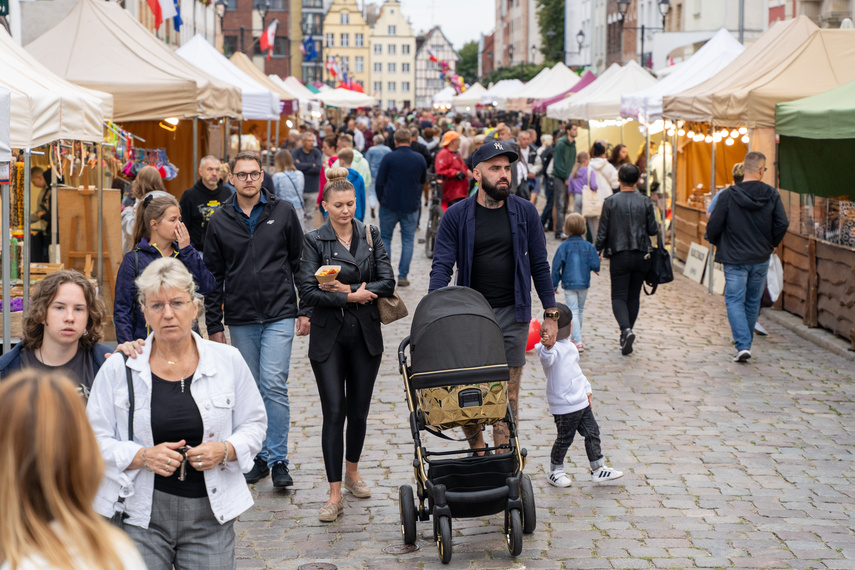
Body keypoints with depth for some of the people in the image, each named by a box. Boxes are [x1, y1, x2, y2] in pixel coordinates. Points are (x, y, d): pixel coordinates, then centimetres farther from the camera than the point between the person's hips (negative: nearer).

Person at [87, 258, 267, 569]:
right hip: (140, 516, -1)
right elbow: (94, 439, 1)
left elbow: (254, 424, 11)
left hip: (210, 514, 1)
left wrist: (226, 450, -9)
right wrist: (143, 456, -15)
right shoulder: (118, 368, 1)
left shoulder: (228, 361, 4)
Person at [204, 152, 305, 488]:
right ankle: (259, 456, 19)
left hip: (279, 315, -2)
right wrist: (214, 325, 6)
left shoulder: (283, 212, 3)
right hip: (241, 320, 2)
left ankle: (278, 459, -3)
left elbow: (301, 263, 6)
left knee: (274, 384, -11)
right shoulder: (219, 222, 6)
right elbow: (214, 275, 9)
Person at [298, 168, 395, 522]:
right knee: (334, 412, -7)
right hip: (328, 337, -3)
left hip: (365, 335, 3)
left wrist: (347, 289, -14)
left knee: (358, 410, 11)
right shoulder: (315, 241, -3)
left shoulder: (371, 236, 5)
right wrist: (351, 298, -15)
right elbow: (308, 292, -11)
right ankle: (335, 494, -5)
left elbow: (387, 283, -3)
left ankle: (352, 471, 34)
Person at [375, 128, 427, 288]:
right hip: (411, 207, 2)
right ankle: (403, 276, 3)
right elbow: (423, 180, 14)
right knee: (408, 241, 7)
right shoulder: (420, 159, 0)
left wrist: (381, 200, 9)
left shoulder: (388, 158, -9)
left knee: (385, 238, 12)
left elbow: (380, 182, -5)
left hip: (390, 205, -1)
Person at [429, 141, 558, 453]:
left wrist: (550, 314, 4)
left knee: (507, 393, 2)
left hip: (512, 313, 0)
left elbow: (539, 265, 7)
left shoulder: (525, 212, 2)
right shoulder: (457, 215, -1)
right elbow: (442, 266, -5)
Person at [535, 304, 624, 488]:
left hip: (581, 402, 9)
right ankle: (555, 472, 19)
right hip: (564, 406, -9)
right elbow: (547, 359, -42)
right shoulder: (552, 348, -18)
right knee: (565, 438, 2)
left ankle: (598, 469, 21)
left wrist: (587, 390, 24)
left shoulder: (569, 346, 15)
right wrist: (548, 347, -62)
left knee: (592, 432, 12)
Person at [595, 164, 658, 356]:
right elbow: (653, 230, 0)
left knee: (619, 297, 2)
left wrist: (597, 252, 7)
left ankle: (626, 329, -24)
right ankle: (625, 339, 17)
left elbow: (603, 231, -4)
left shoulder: (611, 202, -6)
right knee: (634, 297, 13)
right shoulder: (645, 202, -1)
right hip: (641, 256, 2)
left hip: (619, 256, -2)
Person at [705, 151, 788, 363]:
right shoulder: (772, 195, -4)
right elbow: (782, 224, -7)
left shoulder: (729, 195, -11)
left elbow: (714, 225, -10)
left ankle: (743, 345, -15)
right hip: (761, 258, 3)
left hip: (734, 258, -3)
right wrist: (771, 243, 12)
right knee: (753, 301, 16)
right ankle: (746, 342, 25)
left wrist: (716, 243, 11)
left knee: (735, 301, 0)